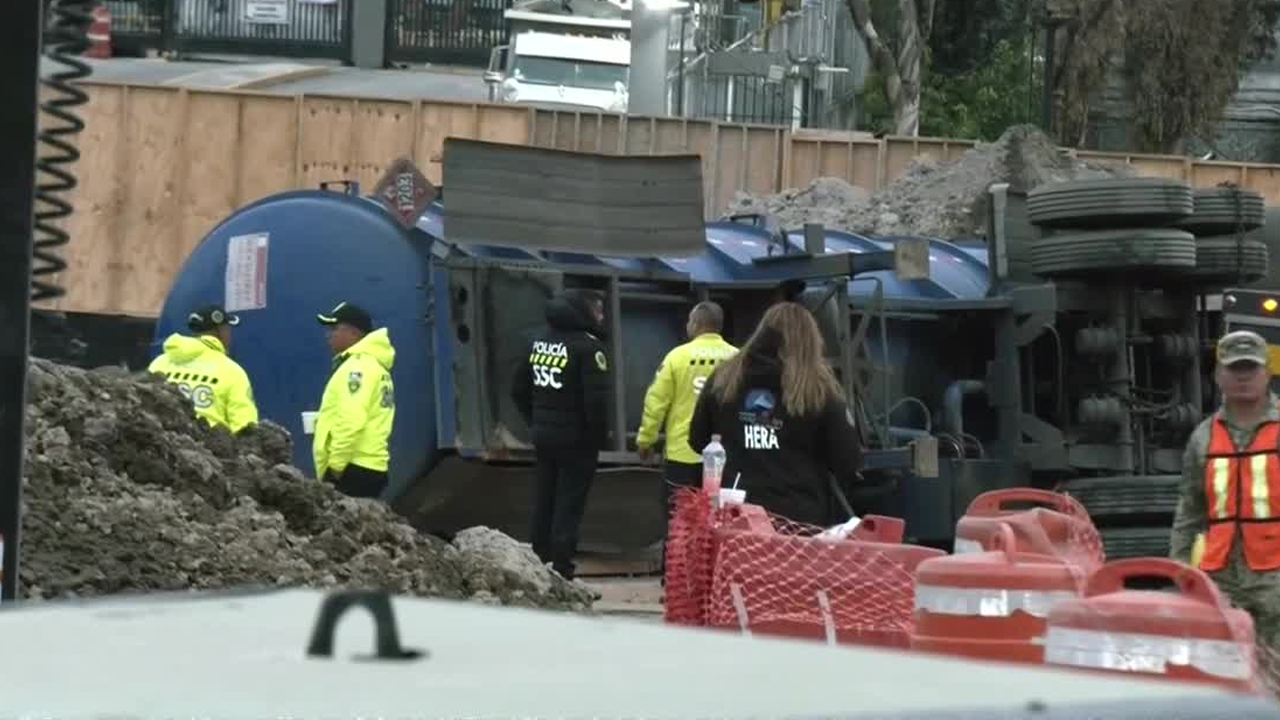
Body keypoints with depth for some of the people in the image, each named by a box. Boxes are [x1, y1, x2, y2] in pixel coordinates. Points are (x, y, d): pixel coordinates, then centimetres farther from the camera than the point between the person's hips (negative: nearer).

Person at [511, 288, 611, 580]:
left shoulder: (539, 340, 10)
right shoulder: (587, 346, -16)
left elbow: (519, 389, 16)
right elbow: (596, 399, -22)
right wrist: (599, 435, -9)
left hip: (543, 436, 7)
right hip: (576, 439, -7)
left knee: (543, 501, 16)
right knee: (569, 506, -3)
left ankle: (537, 564, 20)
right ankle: (560, 571, -5)